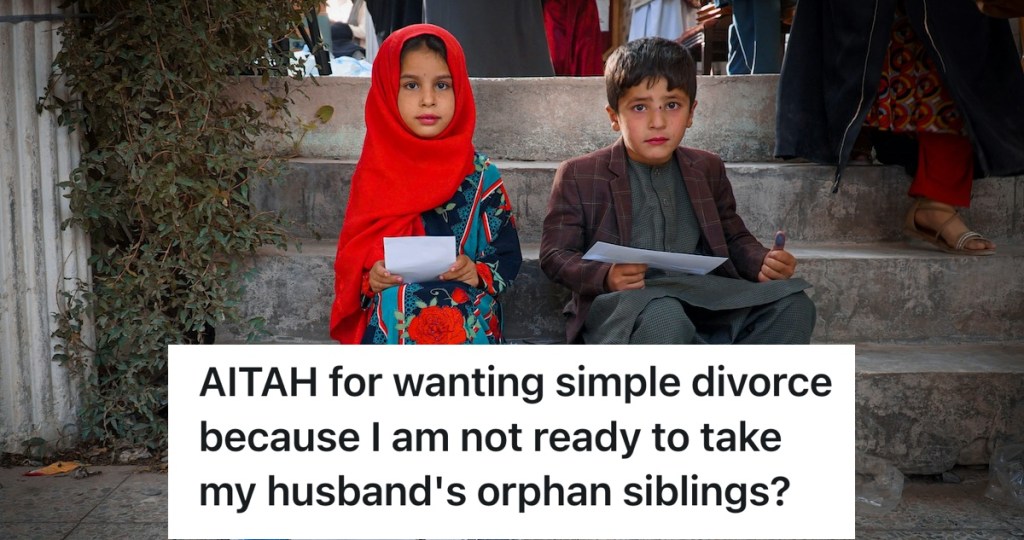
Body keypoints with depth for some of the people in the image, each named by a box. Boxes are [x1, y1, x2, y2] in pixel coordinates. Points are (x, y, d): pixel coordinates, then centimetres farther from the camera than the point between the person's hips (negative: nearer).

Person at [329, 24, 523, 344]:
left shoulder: (481, 175, -1)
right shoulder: (373, 174, 1)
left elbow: (508, 257, 3)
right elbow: (350, 263, 8)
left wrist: (478, 274, -18)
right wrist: (369, 279, -14)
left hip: (466, 333, 0)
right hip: (390, 336, 1)